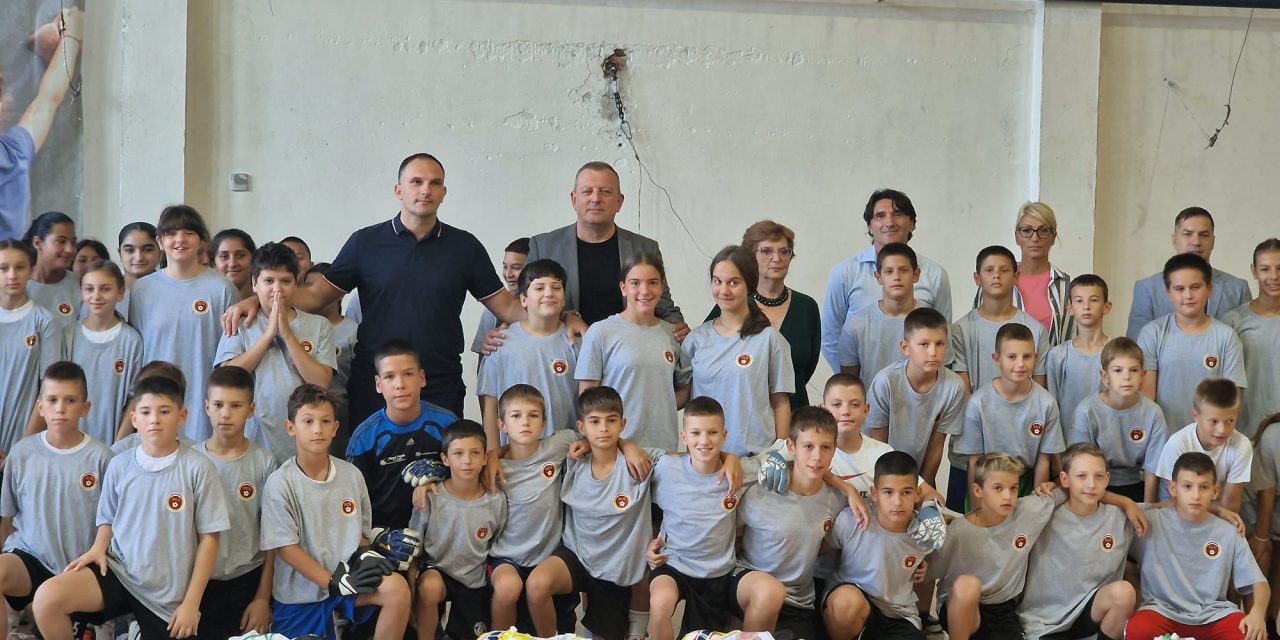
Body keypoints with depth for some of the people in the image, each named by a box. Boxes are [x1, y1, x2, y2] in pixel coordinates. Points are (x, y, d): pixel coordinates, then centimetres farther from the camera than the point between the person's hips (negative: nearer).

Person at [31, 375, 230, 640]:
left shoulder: (198, 469, -10)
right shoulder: (119, 466, 0)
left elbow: (209, 537, -5)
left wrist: (191, 602, -7)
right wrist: (99, 547, -7)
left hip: (168, 593, -2)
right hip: (118, 570, 2)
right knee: (47, 598, -21)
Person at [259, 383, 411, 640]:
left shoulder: (352, 475, 1)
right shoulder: (280, 483, -12)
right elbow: (285, 547, -13)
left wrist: (365, 556, -12)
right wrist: (335, 582, -19)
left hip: (347, 574, 2)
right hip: (300, 590, -2)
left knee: (397, 588, -23)